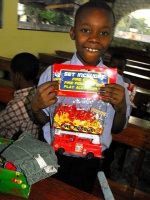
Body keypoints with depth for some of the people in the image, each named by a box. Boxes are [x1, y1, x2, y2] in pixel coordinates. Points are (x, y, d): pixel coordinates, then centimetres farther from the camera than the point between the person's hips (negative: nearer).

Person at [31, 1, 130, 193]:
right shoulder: (52, 72, -15)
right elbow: (43, 122, -4)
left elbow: (116, 129, -2)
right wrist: (36, 107, -26)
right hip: (53, 157, 0)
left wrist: (121, 108, -22)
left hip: (89, 163, 1)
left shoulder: (115, 81, -12)